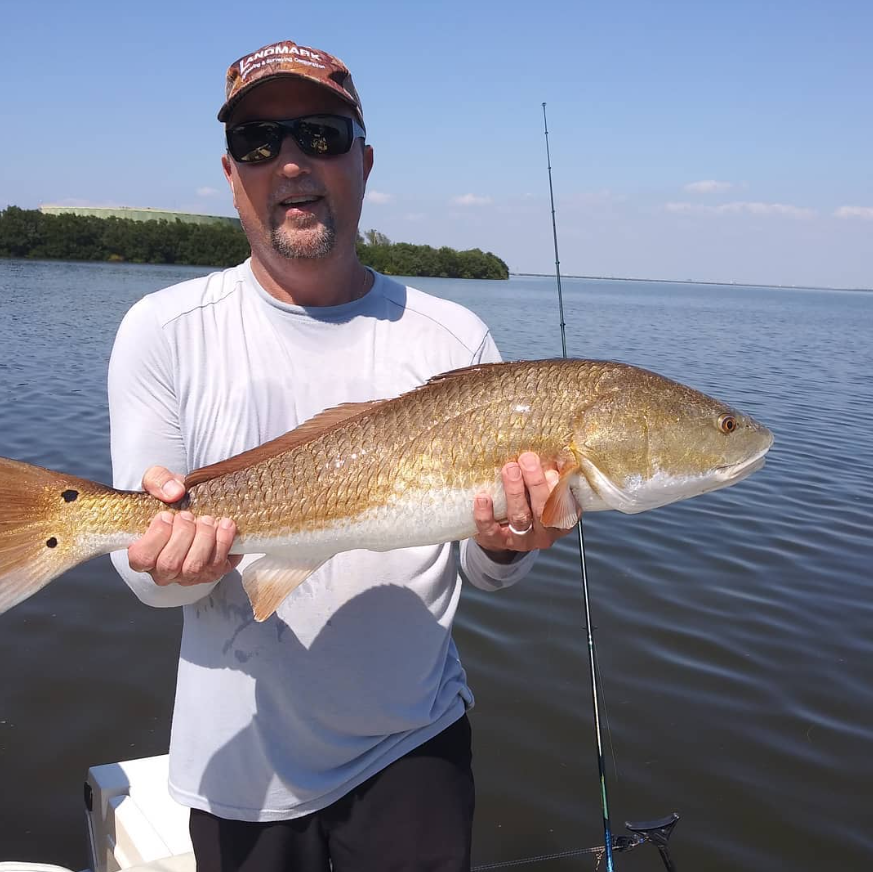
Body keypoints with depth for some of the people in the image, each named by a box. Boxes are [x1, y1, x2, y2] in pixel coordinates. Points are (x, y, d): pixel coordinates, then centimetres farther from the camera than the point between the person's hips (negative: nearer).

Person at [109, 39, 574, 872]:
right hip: (245, 759, 0)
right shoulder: (165, 332, -8)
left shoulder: (454, 337, -5)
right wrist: (180, 556, -28)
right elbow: (144, 570, -7)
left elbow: (488, 573, -1)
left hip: (414, 746, 1)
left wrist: (507, 542, -22)